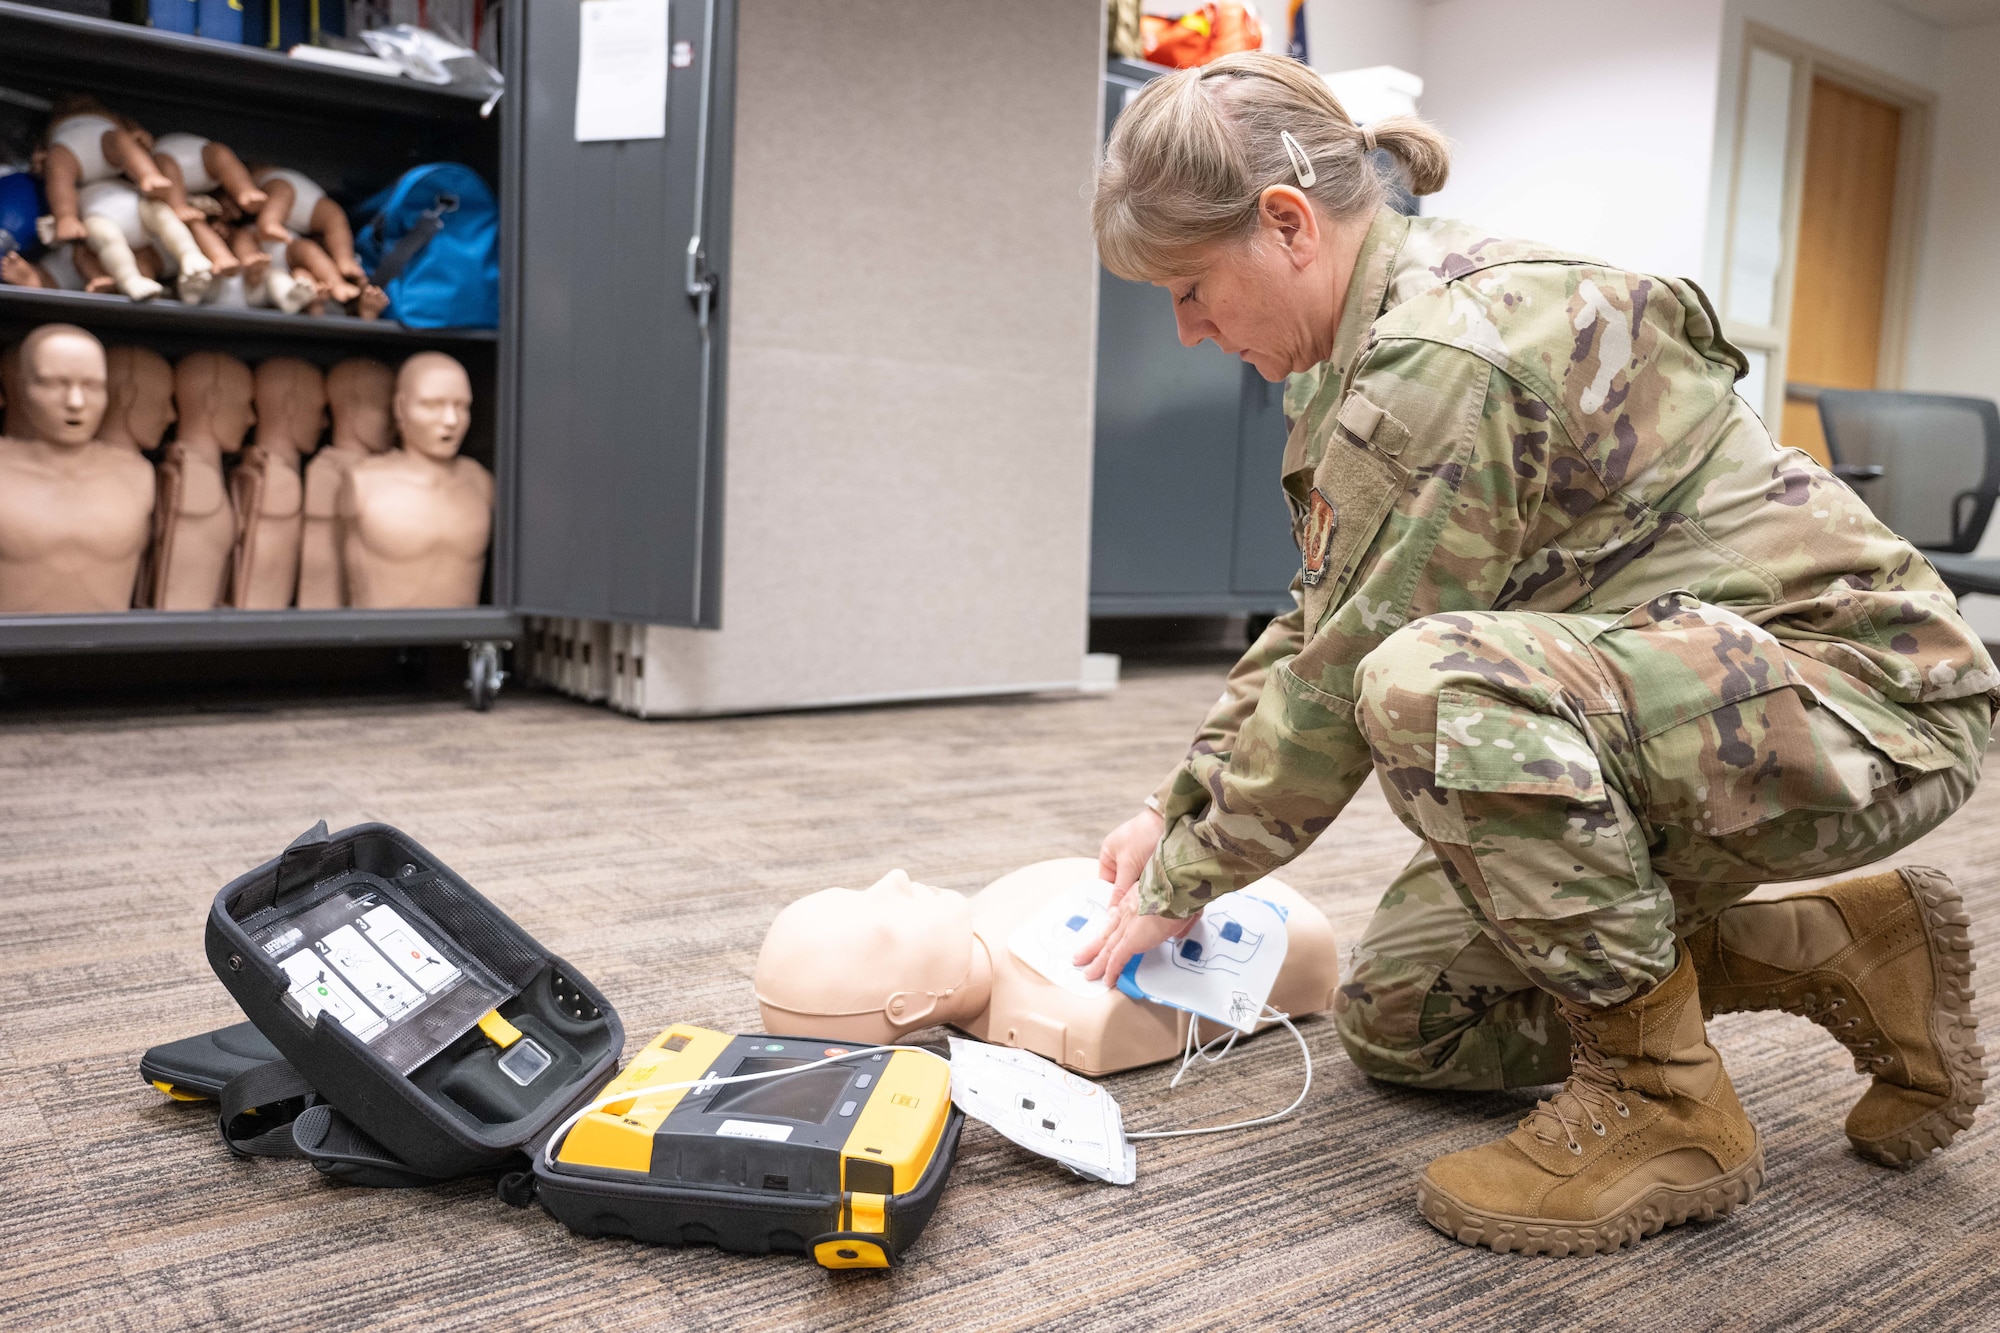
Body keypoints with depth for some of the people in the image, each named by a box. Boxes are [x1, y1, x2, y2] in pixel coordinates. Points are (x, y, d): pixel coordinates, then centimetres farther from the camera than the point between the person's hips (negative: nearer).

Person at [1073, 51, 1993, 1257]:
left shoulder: (1447, 355, -26)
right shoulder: (1392, 340, 7)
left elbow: (1342, 685, -22)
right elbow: (1320, 627, 14)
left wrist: (1182, 883, -8)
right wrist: (1177, 810, 9)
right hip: (1658, 713, 10)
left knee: (1434, 683, -37)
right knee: (1394, 1018, 8)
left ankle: (1662, 1101, -15)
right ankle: (1843, 952, 15)